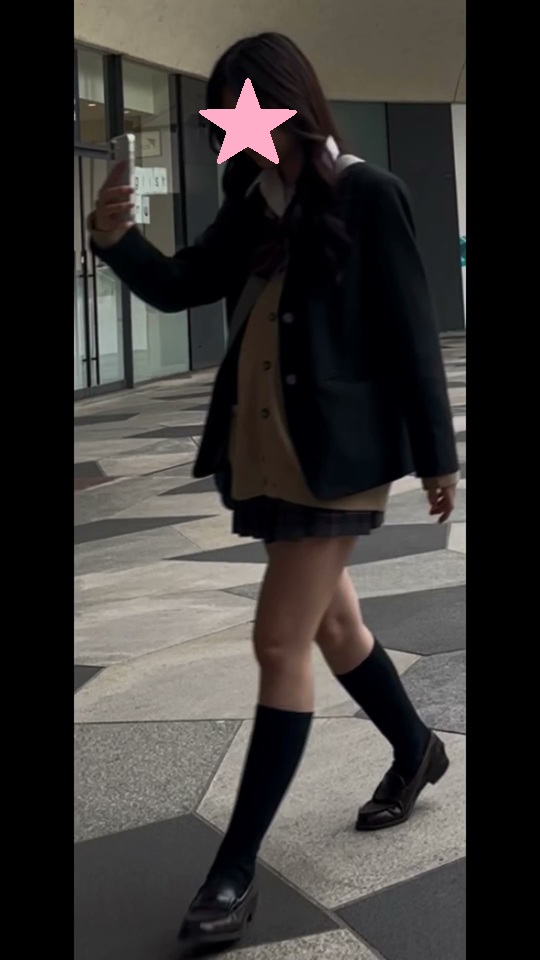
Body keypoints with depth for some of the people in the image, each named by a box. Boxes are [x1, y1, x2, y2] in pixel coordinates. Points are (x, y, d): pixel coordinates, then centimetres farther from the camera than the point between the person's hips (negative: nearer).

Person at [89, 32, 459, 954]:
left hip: (336, 454, -7)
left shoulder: (366, 195, -10)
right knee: (331, 625, 20)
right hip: (264, 453, 8)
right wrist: (116, 239, -13)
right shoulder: (253, 208, 10)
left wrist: (437, 454, -7)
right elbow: (177, 285, 8)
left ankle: (235, 871, -3)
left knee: (280, 646, -9)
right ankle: (414, 751, 44)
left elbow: (409, 332, -9)